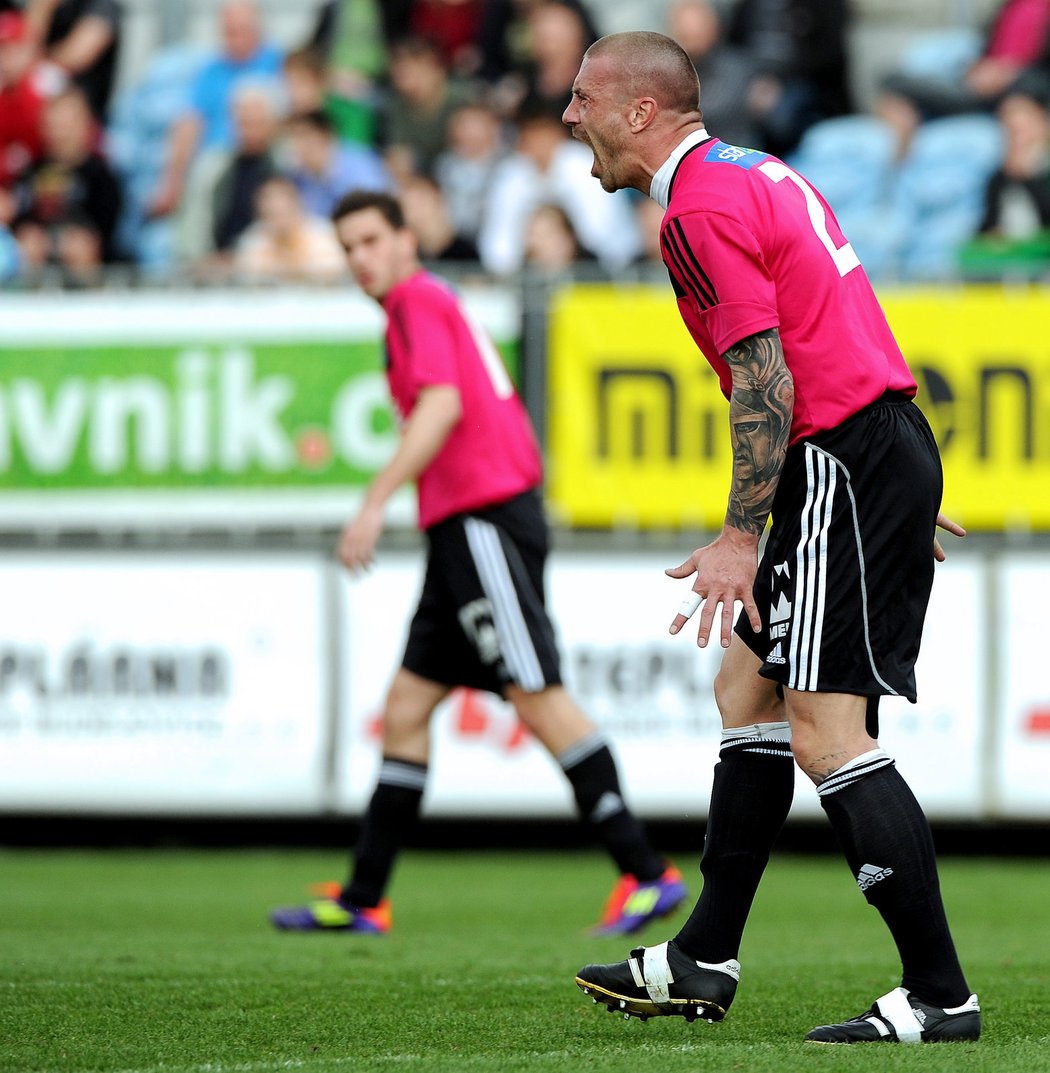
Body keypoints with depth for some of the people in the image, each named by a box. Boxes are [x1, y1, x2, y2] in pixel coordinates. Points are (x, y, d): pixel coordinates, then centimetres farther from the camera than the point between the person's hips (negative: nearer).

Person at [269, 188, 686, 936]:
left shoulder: (419, 301, -6)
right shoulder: (436, 306, 23)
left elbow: (442, 404, -21)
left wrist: (376, 502, -26)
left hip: (483, 520, -10)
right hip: (465, 527, 10)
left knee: (539, 699, -12)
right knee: (407, 705, 9)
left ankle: (647, 873, -12)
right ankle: (363, 900, 10)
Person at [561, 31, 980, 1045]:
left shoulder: (699, 210, -14)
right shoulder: (753, 171, 18)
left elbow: (767, 380, -20)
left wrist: (738, 538, -18)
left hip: (846, 466, -11)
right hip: (880, 443, 11)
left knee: (827, 736, -10)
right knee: (747, 690, 16)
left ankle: (939, 995, -9)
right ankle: (702, 964, 21)